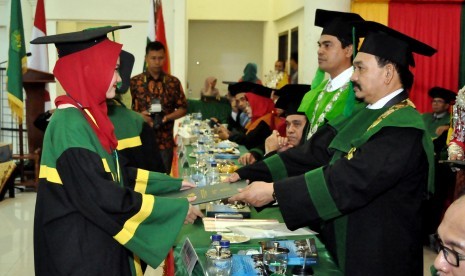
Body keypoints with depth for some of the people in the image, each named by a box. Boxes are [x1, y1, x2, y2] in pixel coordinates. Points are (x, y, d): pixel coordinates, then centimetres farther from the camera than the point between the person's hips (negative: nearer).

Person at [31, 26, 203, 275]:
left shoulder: (85, 116, 7)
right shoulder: (71, 125, -22)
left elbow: (114, 174, 15)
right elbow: (102, 197, -26)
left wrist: (173, 184, 12)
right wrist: (177, 208, -19)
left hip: (97, 241, 9)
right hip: (79, 249, -9)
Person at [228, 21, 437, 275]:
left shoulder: (404, 130, -21)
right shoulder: (363, 115, 6)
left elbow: (348, 180, -30)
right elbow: (310, 154, 0)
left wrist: (274, 191, -29)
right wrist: (246, 175, -9)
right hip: (338, 248, 8)